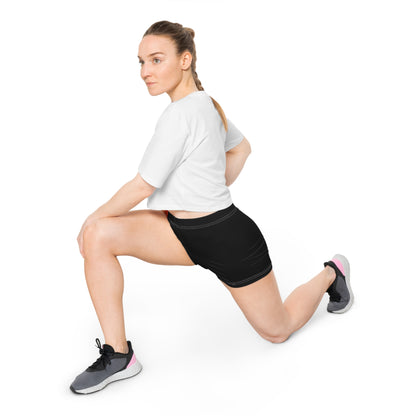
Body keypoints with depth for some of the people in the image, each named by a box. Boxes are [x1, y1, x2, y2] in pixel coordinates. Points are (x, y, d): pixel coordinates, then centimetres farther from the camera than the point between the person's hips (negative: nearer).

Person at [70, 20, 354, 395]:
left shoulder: (180, 113, -24)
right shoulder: (206, 103, 3)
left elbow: (143, 186, -19)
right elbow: (241, 147, 20)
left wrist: (95, 215, -4)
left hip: (228, 239, -8)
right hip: (182, 230, 9)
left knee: (277, 330, 13)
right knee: (97, 236, -13)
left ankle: (331, 273, 40)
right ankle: (118, 354, -5)